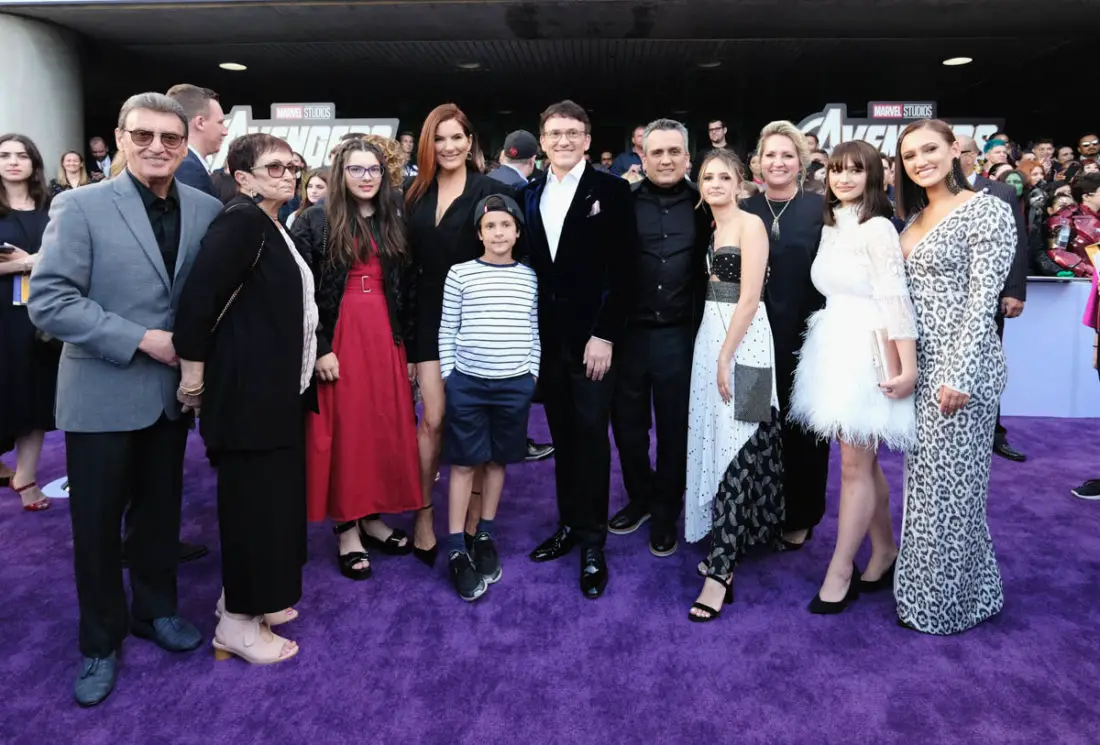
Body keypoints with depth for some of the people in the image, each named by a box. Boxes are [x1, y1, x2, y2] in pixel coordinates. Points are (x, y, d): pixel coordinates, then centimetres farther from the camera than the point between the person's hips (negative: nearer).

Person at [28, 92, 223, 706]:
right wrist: (141, 340, -19)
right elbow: (48, 300, -15)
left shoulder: (208, 211, 1)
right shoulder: (81, 206, -9)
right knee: (97, 525, 9)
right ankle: (102, 643, 29)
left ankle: (156, 610, 39)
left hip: (173, 390, 3)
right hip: (102, 395, -3)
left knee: (160, 512, 18)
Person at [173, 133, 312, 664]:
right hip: (247, 386, -10)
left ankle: (255, 596, 33)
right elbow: (198, 293, -23)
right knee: (251, 496, 0)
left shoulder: (273, 226, 14)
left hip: (276, 385, 10)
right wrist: (193, 369, -17)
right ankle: (238, 622, 15)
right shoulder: (241, 220, -16)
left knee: (273, 491, 17)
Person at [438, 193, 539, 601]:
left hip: (515, 384, 2)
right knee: (463, 463, 2)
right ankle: (456, 550, 10)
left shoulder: (530, 277, 4)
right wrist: (447, 376, -2)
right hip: (467, 382, -2)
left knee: (497, 460, 11)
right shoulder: (460, 273, -2)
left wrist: (531, 374, 4)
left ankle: (485, 536, 27)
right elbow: (447, 330, 1)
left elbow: (534, 331, 9)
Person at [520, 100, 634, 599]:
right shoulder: (529, 196, 12)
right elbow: (527, 264, 11)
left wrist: (604, 334, -14)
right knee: (562, 436, 12)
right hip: (547, 337, 5)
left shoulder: (610, 190, -3)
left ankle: (593, 543, 10)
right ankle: (569, 525, 25)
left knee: (591, 436, -1)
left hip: (592, 337, -4)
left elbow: (622, 269, -8)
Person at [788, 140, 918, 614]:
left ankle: (840, 572, 10)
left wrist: (908, 367, -21)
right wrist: (826, 343, 12)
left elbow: (896, 298, -17)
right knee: (863, 461, 15)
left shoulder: (877, 227, -10)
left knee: (854, 466, -1)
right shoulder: (831, 226, 13)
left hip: (868, 351, -8)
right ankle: (885, 552, 30)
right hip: (834, 349, 8)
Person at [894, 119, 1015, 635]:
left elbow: (983, 299, -15)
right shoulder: (914, 218, 14)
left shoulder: (987, 210, -9)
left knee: (951, 482, 2)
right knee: (925, 478, 15)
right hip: (920, 364, 8)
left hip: (958, 365, -8)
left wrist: (960, 375, -20)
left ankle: (946, 599, 18)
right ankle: (928, 584, 30)